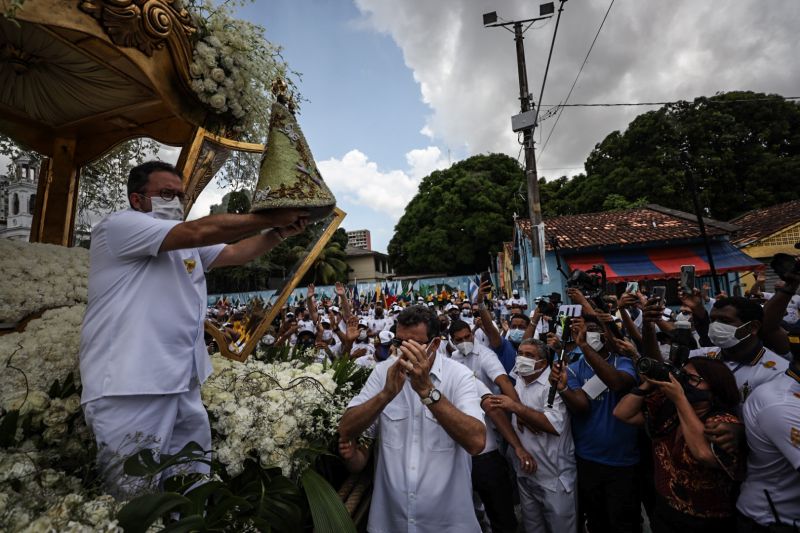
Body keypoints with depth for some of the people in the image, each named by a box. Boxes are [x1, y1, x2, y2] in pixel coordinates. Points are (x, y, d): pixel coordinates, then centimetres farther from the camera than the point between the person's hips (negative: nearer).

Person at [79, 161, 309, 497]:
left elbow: (237, 252, 9)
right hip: (130, 392, -8)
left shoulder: (188, 245, 18)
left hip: (183, 386, 8)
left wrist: (279, 233, -7)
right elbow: (201, 231, -20)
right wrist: (271, 218, -17)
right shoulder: (117, 226, -8)